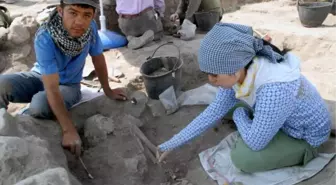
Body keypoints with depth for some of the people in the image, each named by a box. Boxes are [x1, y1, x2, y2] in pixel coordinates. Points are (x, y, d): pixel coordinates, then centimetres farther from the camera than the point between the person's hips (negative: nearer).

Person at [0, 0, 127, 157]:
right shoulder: (44, 39, -32)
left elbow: (98, 58, -4)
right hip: (40, 77, -1)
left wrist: (108, 91, 6)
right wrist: (69, 131, -39)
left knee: (40, 105, -32)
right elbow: (52, 89, -35)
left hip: (68, 86, 1)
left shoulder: (90, 28, -23)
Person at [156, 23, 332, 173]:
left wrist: (239, 115, -10)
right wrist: (173, 143, -6)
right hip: (282, 121, 6)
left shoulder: (275, 90, -43)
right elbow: (214, 111, -8)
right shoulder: (239, 71, -18)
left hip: (306, 136, -6)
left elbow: (255, 143, -30)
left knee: (242, 158, -19)